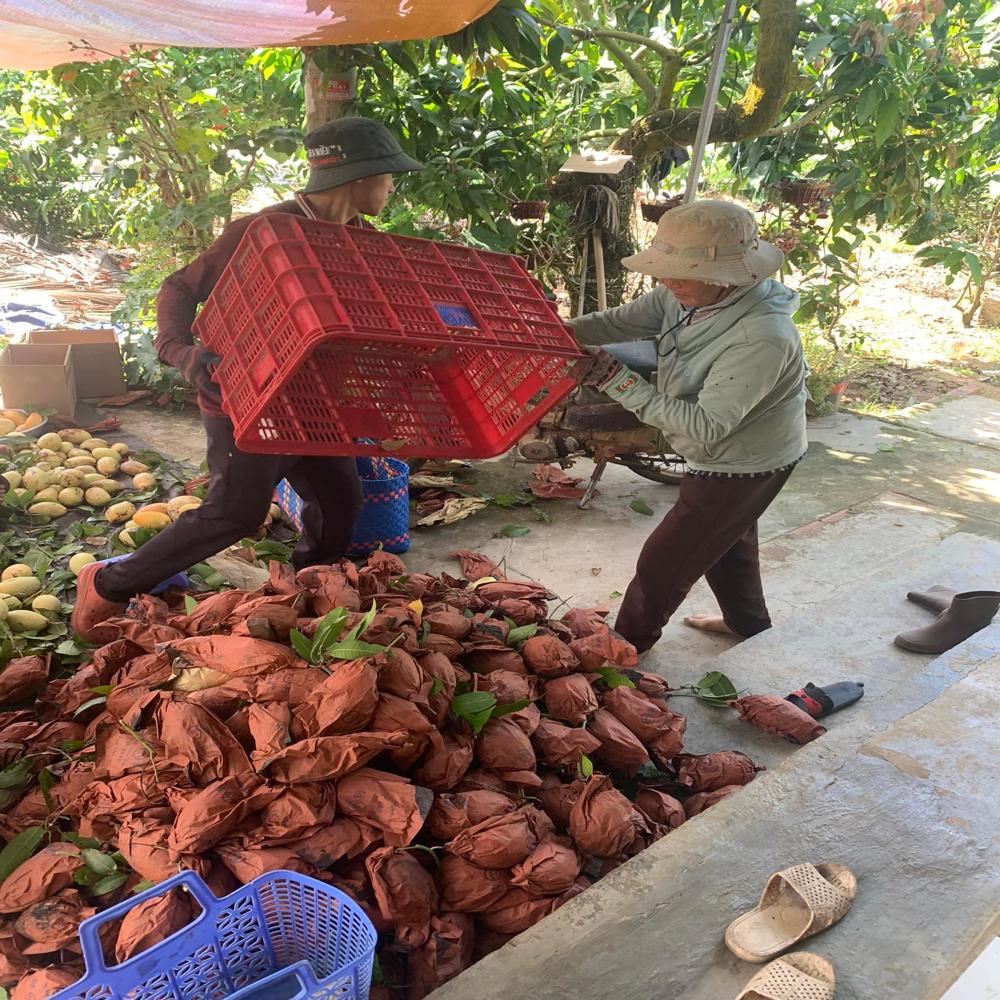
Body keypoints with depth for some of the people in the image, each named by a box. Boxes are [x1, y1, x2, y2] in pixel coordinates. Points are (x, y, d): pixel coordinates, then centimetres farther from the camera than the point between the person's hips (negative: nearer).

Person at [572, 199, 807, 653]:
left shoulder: (760, 339, -38)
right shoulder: (687, 295, -14)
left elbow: (705, 426, -37)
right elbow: (619, 321, -10)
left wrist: (617, 381, -39)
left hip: (743, 467, -9)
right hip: (729, 456, 9)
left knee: (663, 563, 4)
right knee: (728, 543, 30)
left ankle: (627, 646, 28)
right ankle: (748, 623, 55)